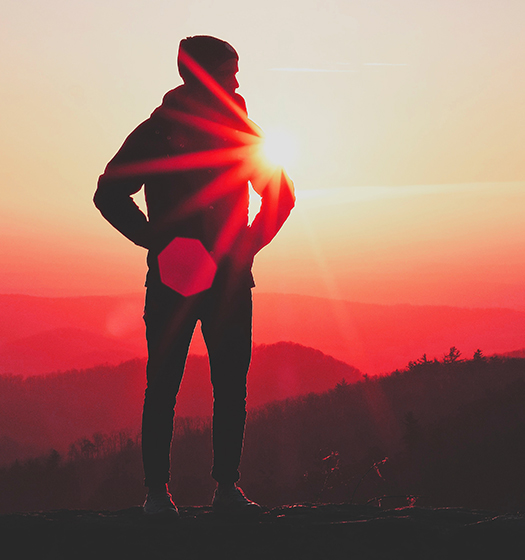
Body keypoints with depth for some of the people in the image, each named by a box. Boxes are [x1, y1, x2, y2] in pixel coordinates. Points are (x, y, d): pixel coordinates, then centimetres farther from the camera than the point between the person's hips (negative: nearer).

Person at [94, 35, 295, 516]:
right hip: (172, 279, -3)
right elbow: (109, 194, 1)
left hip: (230, 279, 3)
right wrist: (158, 242, -10)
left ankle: (228, 487, 6)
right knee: (162, 387, -4)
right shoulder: (158, 133, 2)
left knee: (232, 386, 0)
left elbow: (282, 195, 20)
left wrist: (249, 246, 5)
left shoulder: (242, 133, 11)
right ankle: (157, 491, 1)